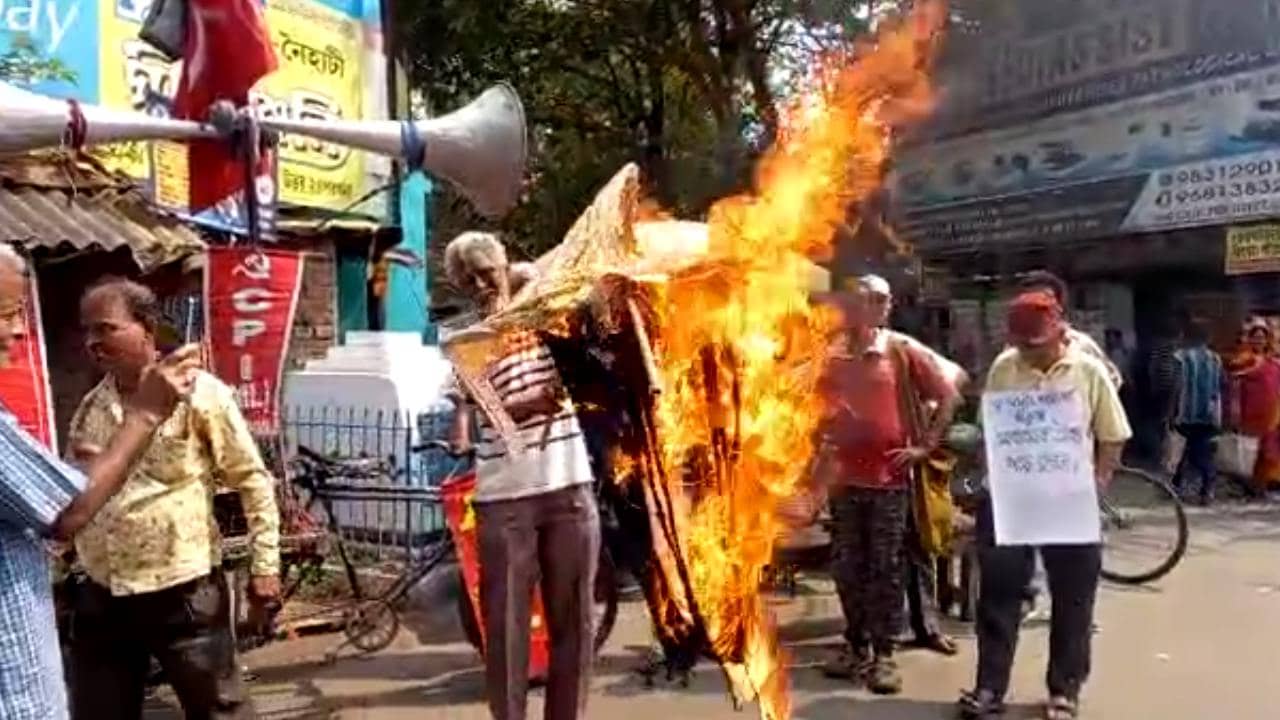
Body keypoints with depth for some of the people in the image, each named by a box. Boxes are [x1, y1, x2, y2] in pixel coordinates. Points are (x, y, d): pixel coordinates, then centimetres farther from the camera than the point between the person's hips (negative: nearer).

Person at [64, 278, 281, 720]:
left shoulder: (198, 392, -8)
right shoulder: (89, 407, 9)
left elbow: (252, 480, -7)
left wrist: (265, 565, -10)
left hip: (182, 592, -6)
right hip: (101, 596, 6)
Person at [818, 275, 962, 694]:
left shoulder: (903, 352, -3)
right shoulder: (830, 356, 3)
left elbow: (947, 397, 0)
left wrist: (924, 446, -4)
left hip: (889, 476, -3)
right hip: (844, 476, 3)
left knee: (886, 568, 3)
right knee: (847, 566, 10)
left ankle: (883, 654, 12)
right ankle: (856, 646, 24)